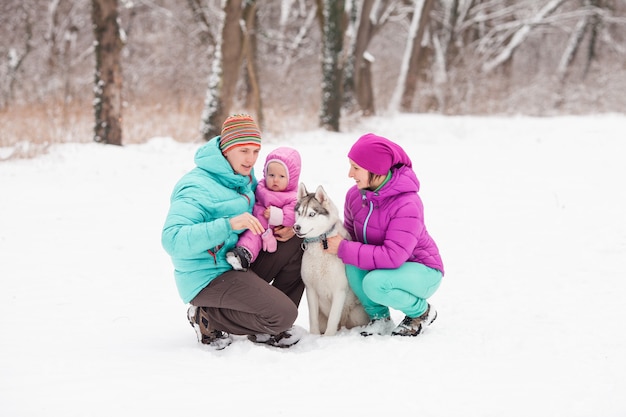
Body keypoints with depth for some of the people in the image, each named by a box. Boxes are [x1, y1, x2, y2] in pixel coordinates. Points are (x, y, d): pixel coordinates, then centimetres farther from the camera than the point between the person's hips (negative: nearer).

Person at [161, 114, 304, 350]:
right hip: (208, 278, -9)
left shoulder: (245, 177, 8)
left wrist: (285, 226, -1)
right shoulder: (197, 187, -19)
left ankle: (268, 327, 5)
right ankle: (206, 318, -2)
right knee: (283, 314, -21)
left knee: (297, 244, -3)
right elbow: (172, 239, -31)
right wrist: (229, 224, -38)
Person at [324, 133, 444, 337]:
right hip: (382, 266, 6)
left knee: (375, 284, -35)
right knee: (352, 264, -27)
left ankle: (422, 311, -4)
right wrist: (337, 243, -18)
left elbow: (393, 257, -36)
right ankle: (379, 316, -5)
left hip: (422, 271, -6)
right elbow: (351, 234, 6)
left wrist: (343, 249, -32)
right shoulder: (355, 195, -8)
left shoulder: (407, 204, -29)